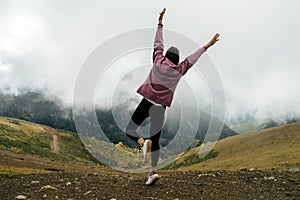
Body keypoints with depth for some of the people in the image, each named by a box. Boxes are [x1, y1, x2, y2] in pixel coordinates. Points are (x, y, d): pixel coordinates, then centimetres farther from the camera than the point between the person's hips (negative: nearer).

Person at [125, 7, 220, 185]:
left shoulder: (158, 62, 1)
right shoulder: (179, 70, 5)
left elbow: (158, 44, 13)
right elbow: (193, 58, 15)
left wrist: (160, 23, 22)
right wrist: (207, 46, 26)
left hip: (147, 103, -2)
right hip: (161, 107, 2)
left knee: (130, 130, 9)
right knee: (156, 140, 8)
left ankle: (143, 142, -22)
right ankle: (154, 171, -2)